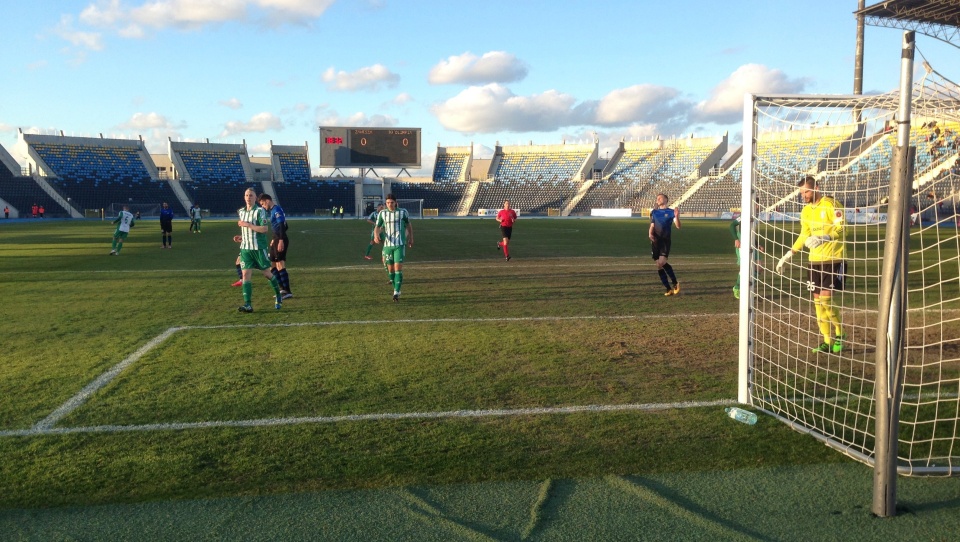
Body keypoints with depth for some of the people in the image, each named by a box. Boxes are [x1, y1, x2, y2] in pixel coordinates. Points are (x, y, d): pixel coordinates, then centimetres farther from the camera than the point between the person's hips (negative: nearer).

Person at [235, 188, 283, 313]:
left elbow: (265, 228, -19)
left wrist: (247, 224, -20)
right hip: (245, 248, 5)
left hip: (259, 247, -5)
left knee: (267, 273, 6)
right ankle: (248, 305, -7)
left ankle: (279, 296, 27)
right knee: (245, 274, -5)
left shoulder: (260, 210, -9)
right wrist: (241, 237, 8)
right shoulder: (241, 211, 12)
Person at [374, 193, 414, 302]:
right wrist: (376, 236, -17)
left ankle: (396, 293, -12)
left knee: (398, 268, -12)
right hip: (387, 245, 3)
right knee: (390, 269, 8)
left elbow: (408, 225, 14)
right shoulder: (382, 213, 2)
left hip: (399, 245, -3)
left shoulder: (403, 212, -1)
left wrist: (411, 239, 19)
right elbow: (377, 227, 5)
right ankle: (397, 290, 25)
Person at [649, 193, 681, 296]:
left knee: (661, 263, -21)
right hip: (655, 241, 5)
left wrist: (677, 217, -26)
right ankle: (669, 289, 10)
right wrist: (650, 234, -6)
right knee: (659, 265, 1)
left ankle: (675, 283, -2)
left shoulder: (671, 212, 1)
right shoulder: (654, 212, 14)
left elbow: (678, 226, -7)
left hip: (665, 241, -4)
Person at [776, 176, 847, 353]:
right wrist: (787, 256, 16)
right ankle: (828, 341, 16)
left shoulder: (831, 205, -10)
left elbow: (842, 229, -17)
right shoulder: (806, 210, 12)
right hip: (814, 260, 7)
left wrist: (821, 238, -33)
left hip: (833, 259, -7)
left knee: (825, 299, -12)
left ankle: (839, 335, 9)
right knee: (818, 301, 6)